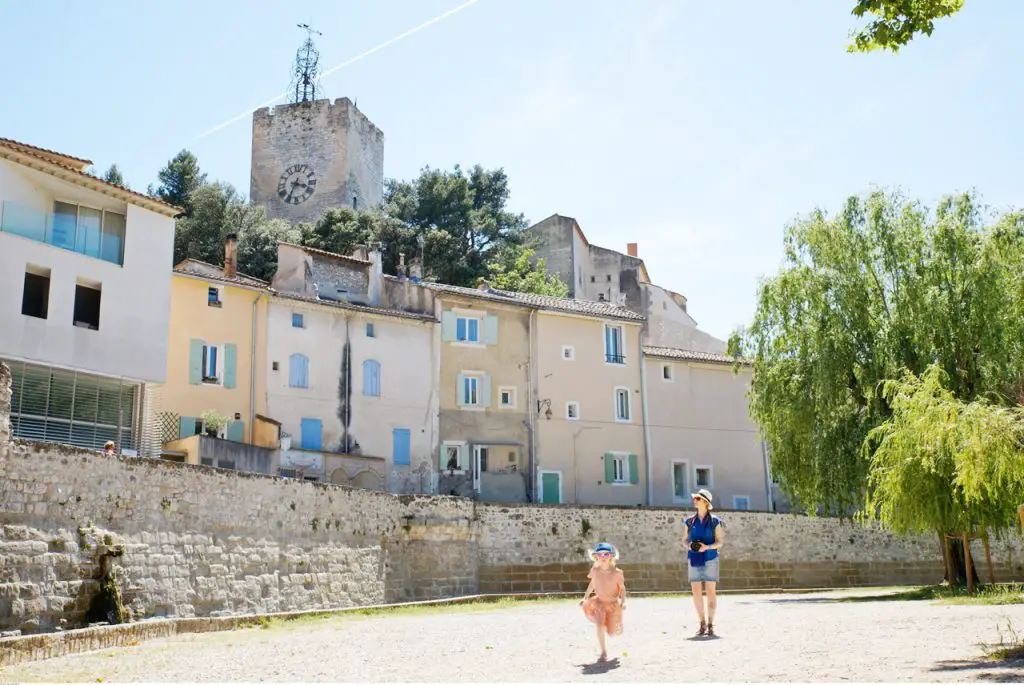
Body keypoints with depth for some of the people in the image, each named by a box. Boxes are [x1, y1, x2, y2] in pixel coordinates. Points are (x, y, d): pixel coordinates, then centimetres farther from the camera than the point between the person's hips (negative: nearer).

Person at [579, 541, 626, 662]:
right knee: (600, 625, -23)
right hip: (599, 601, 1)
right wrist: (585, 597, 5)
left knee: (612, 631, 8)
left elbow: (622, 588, -8)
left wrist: (623, 601, -21)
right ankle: (603, 652, -8)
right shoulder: (595, 571, -10)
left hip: (613, 603, -1)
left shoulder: (616, 573, -18)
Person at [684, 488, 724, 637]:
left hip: (710, 559, -3)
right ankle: (702, 623, 14)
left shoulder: (715, 521, 1)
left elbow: (719, 542, -1)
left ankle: (711, 625, 4)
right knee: (696, 592, 2)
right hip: (694, 559, 3)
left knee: (710, 591, -3)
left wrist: (707, 547, -18)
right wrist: (688, 544, -9)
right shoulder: (690, 521, 9)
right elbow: (685, 539, 14)